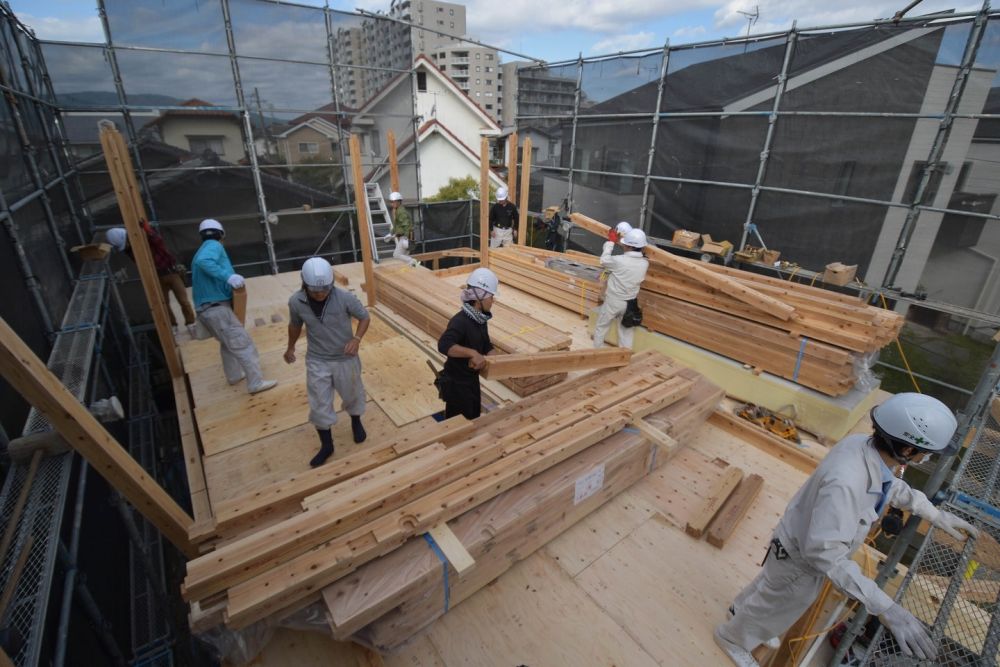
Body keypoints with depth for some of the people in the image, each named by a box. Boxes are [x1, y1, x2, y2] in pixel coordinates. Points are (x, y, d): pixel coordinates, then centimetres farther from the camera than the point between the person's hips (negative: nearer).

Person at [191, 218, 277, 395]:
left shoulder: (201, 251, 24)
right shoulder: (214, 246, -4)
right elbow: (204, 261, -26)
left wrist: (228, 280, 13)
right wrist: (228, 277, -30)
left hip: (206, 308, 10)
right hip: (217, 308, -10)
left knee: (228, 342, 27)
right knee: (243, 344, -8)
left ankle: (234, 375, 40)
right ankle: (256, 383, -8)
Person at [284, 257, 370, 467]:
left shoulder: (345, 298, -23)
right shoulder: (296, 302, -15)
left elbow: (364, 317, -9)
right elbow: (295, 325, 5)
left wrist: (357, 338, -26)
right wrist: (290, 348, 17)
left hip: (345, 358, -1)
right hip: (317, 361, 1)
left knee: (352, 395, 19)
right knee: (319, 405, 8)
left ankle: (356, 423, 51)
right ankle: (326, 445, 29)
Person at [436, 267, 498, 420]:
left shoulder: (481, 319, 1)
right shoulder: (460, 321, -28)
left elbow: (486, 345, 12)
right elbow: (444, 345, -42)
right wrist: (472, 353, -47)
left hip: (472, 379, 9)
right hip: (456, 383, -9)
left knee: (474, 418, 25)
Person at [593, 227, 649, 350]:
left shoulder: (619, 260, -24)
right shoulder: (645, 263, -9)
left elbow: (604, 260, -5)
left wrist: (611, 242, 6)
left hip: (613, 301, -4)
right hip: (629, 303, 4)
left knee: (601, 327, 16)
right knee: (626, 331, 18)